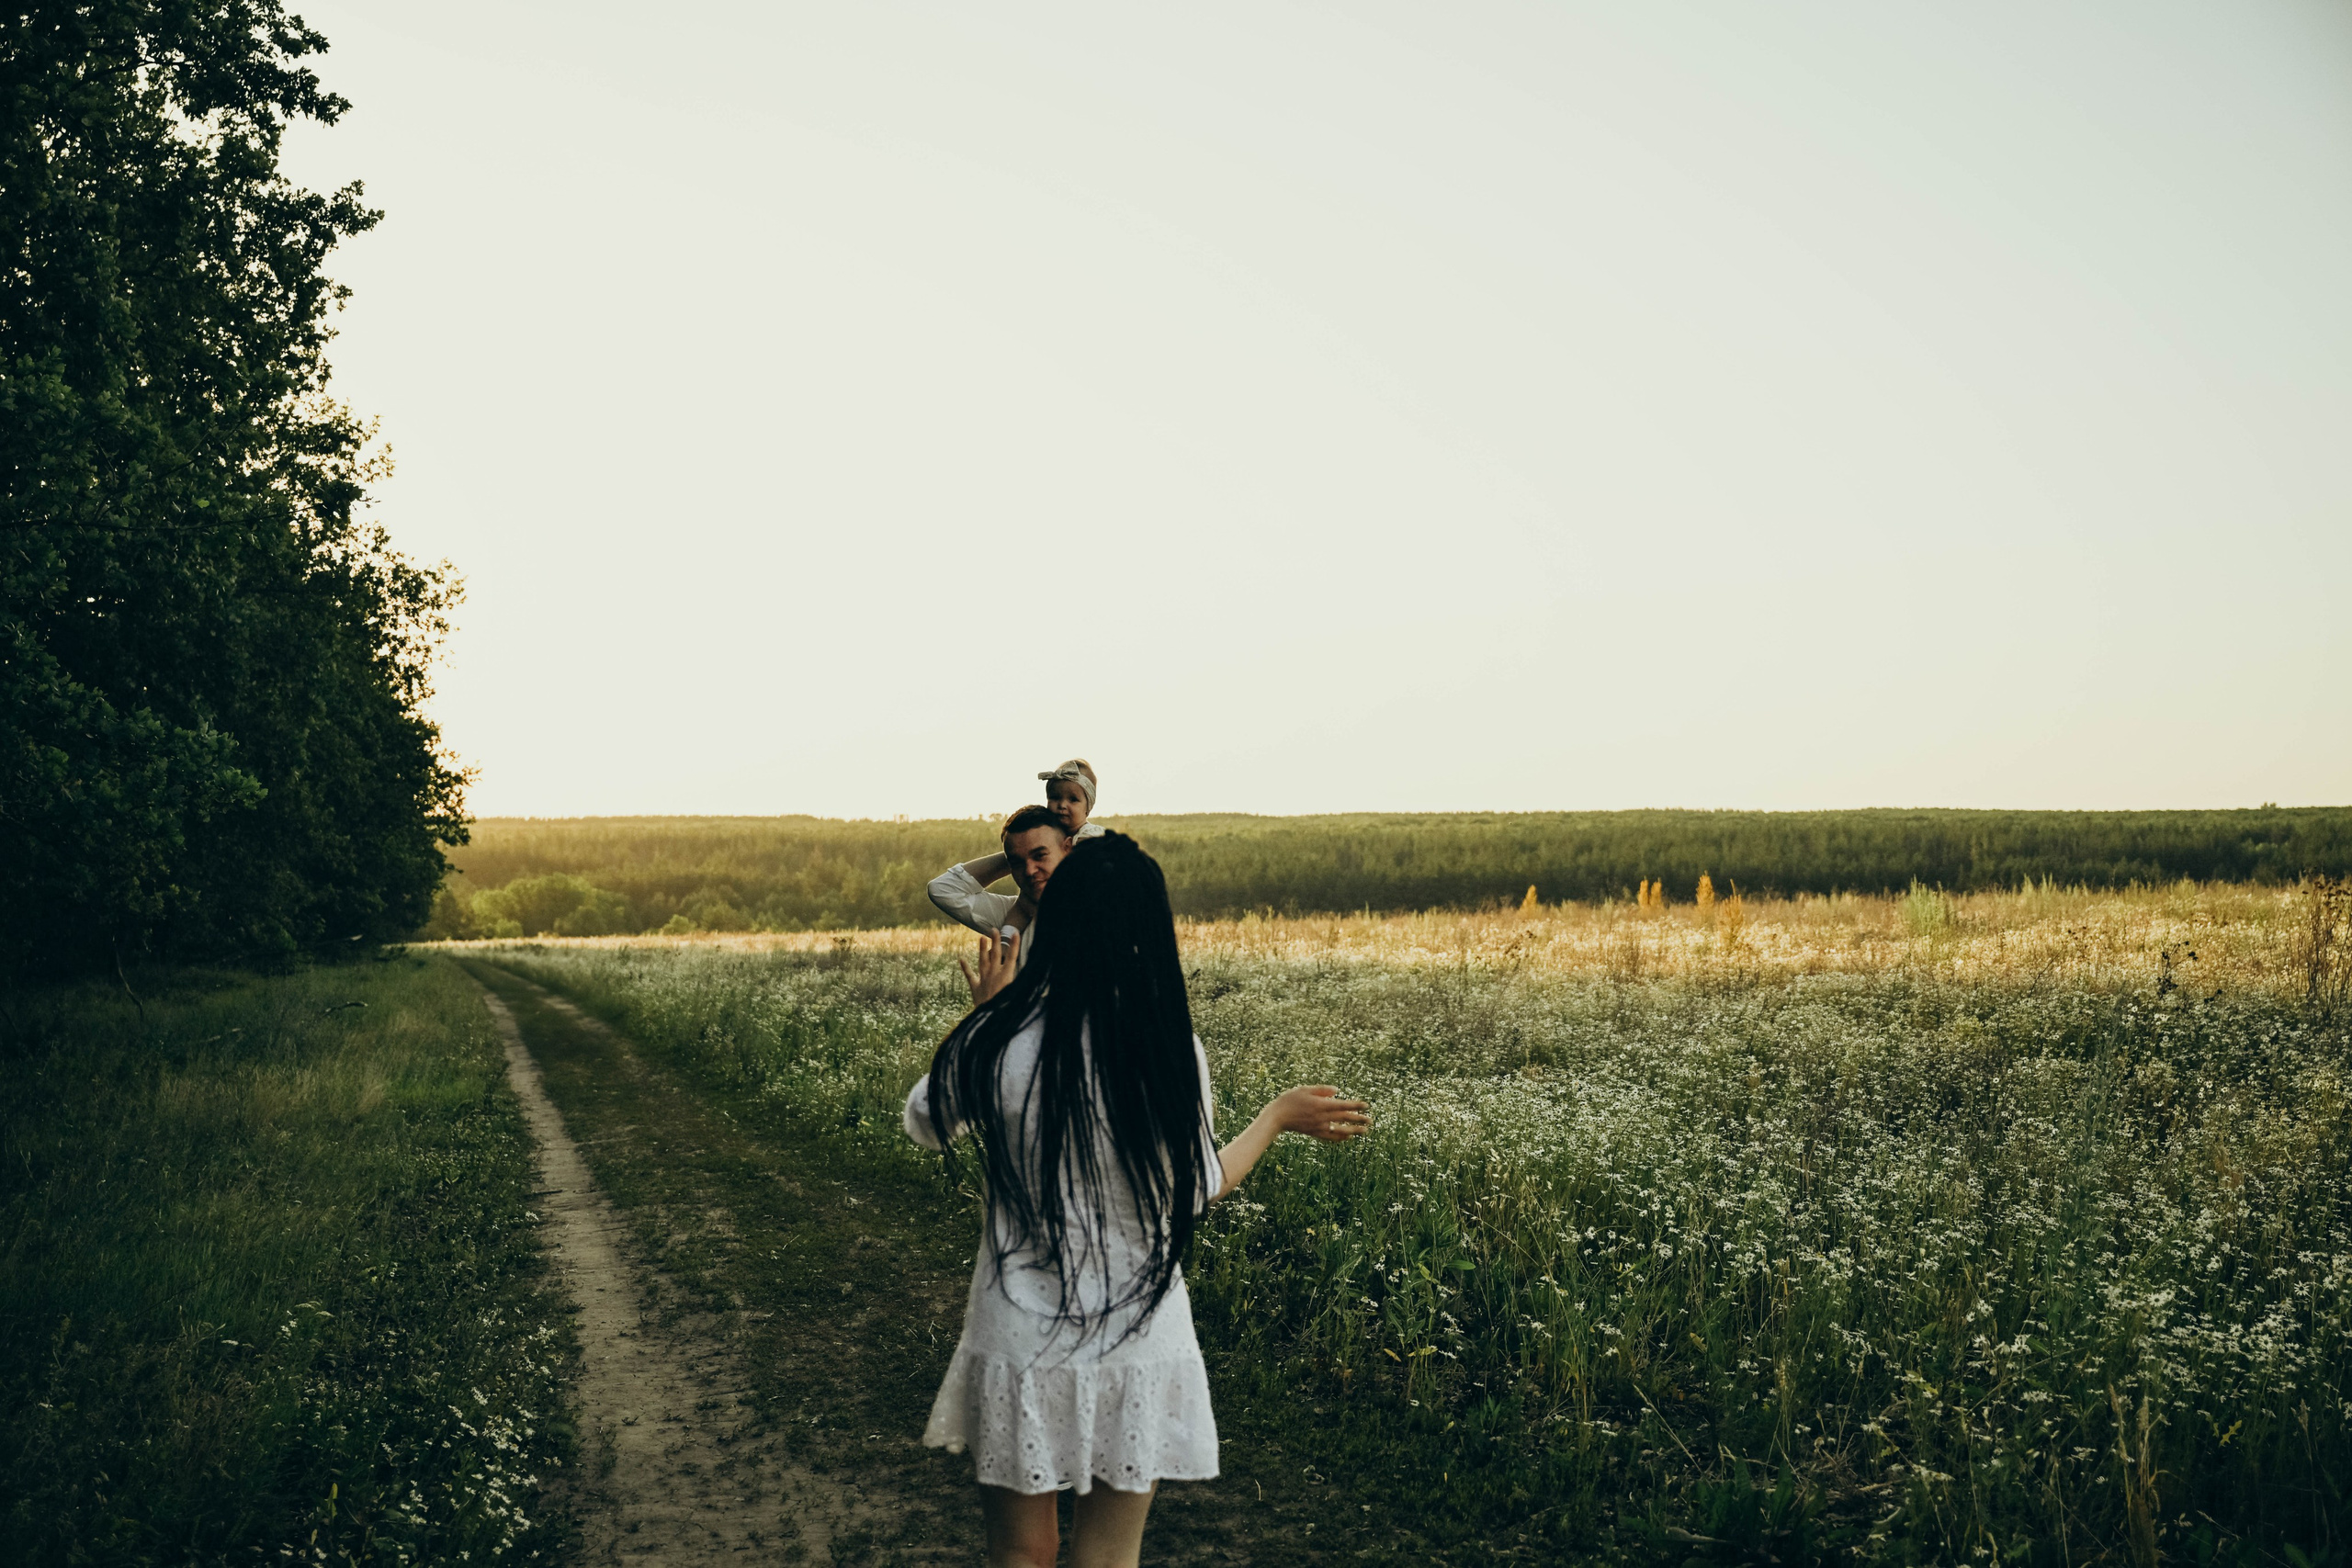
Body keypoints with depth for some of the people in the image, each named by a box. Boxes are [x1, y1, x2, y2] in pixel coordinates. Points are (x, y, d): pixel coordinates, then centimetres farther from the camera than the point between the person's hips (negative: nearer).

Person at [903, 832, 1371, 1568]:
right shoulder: (1173, 1056, -15)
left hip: (1021, 1344, 1)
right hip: (1137, 1349, 0)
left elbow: (926, 1127, 7)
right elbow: (1196, 1192, -1)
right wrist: (1278, 1116, 14)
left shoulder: (994, 1044, -14)